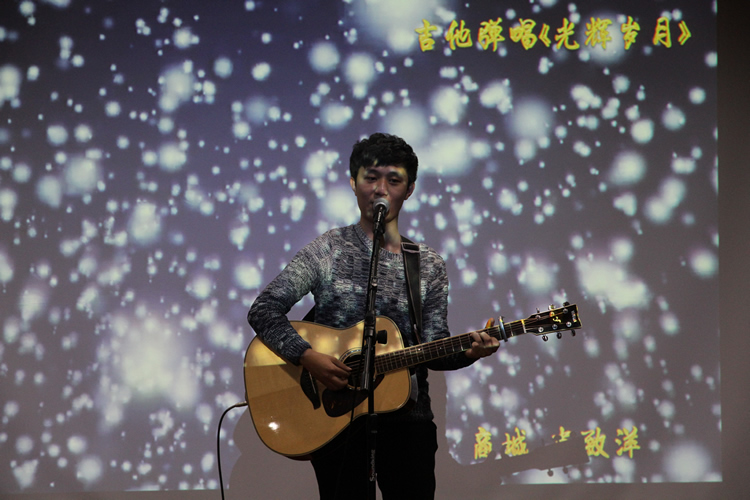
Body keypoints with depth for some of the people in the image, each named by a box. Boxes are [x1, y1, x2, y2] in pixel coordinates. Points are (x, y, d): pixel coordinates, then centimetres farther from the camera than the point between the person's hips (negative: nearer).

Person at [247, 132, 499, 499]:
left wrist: (468, 352, -15)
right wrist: (308, 357, -19)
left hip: (406, 416, 2)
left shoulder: (428, 264, 9)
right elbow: (263, 311, -6)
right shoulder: (329, 250, 1)